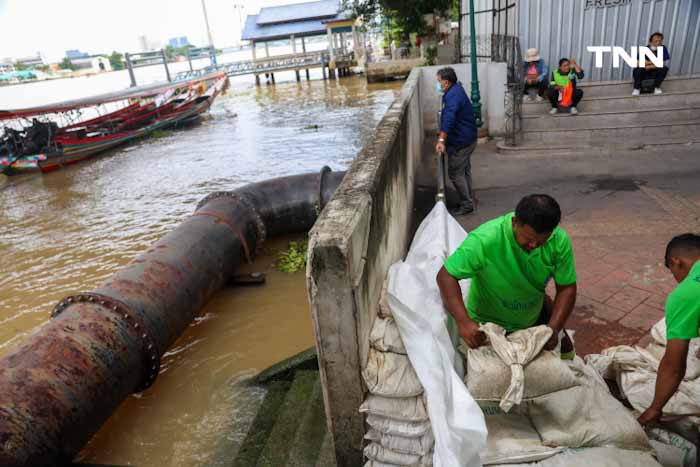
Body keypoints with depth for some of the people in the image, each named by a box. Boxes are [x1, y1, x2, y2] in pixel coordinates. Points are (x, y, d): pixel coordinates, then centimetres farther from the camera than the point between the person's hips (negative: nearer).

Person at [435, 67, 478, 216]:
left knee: (455, 173, -3)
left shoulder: (453, 95, -23)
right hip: (468, 139, 11)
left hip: (460, 142, -11)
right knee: (464, 171, 18)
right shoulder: (456, 90, 11)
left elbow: (449, 119, -37)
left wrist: (441, 140, -46)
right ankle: (467, 201, 29)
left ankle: (467, 205, 4)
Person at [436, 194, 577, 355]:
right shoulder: (485, 240, -36)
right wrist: (464, 322, -45)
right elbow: (446, 276, -33)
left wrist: (554, 329, -30)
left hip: (535, 316, 4)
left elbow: (567, 288, -14)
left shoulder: (559, 240, -23)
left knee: (566, 354, 20)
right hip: (490, 323, -4)